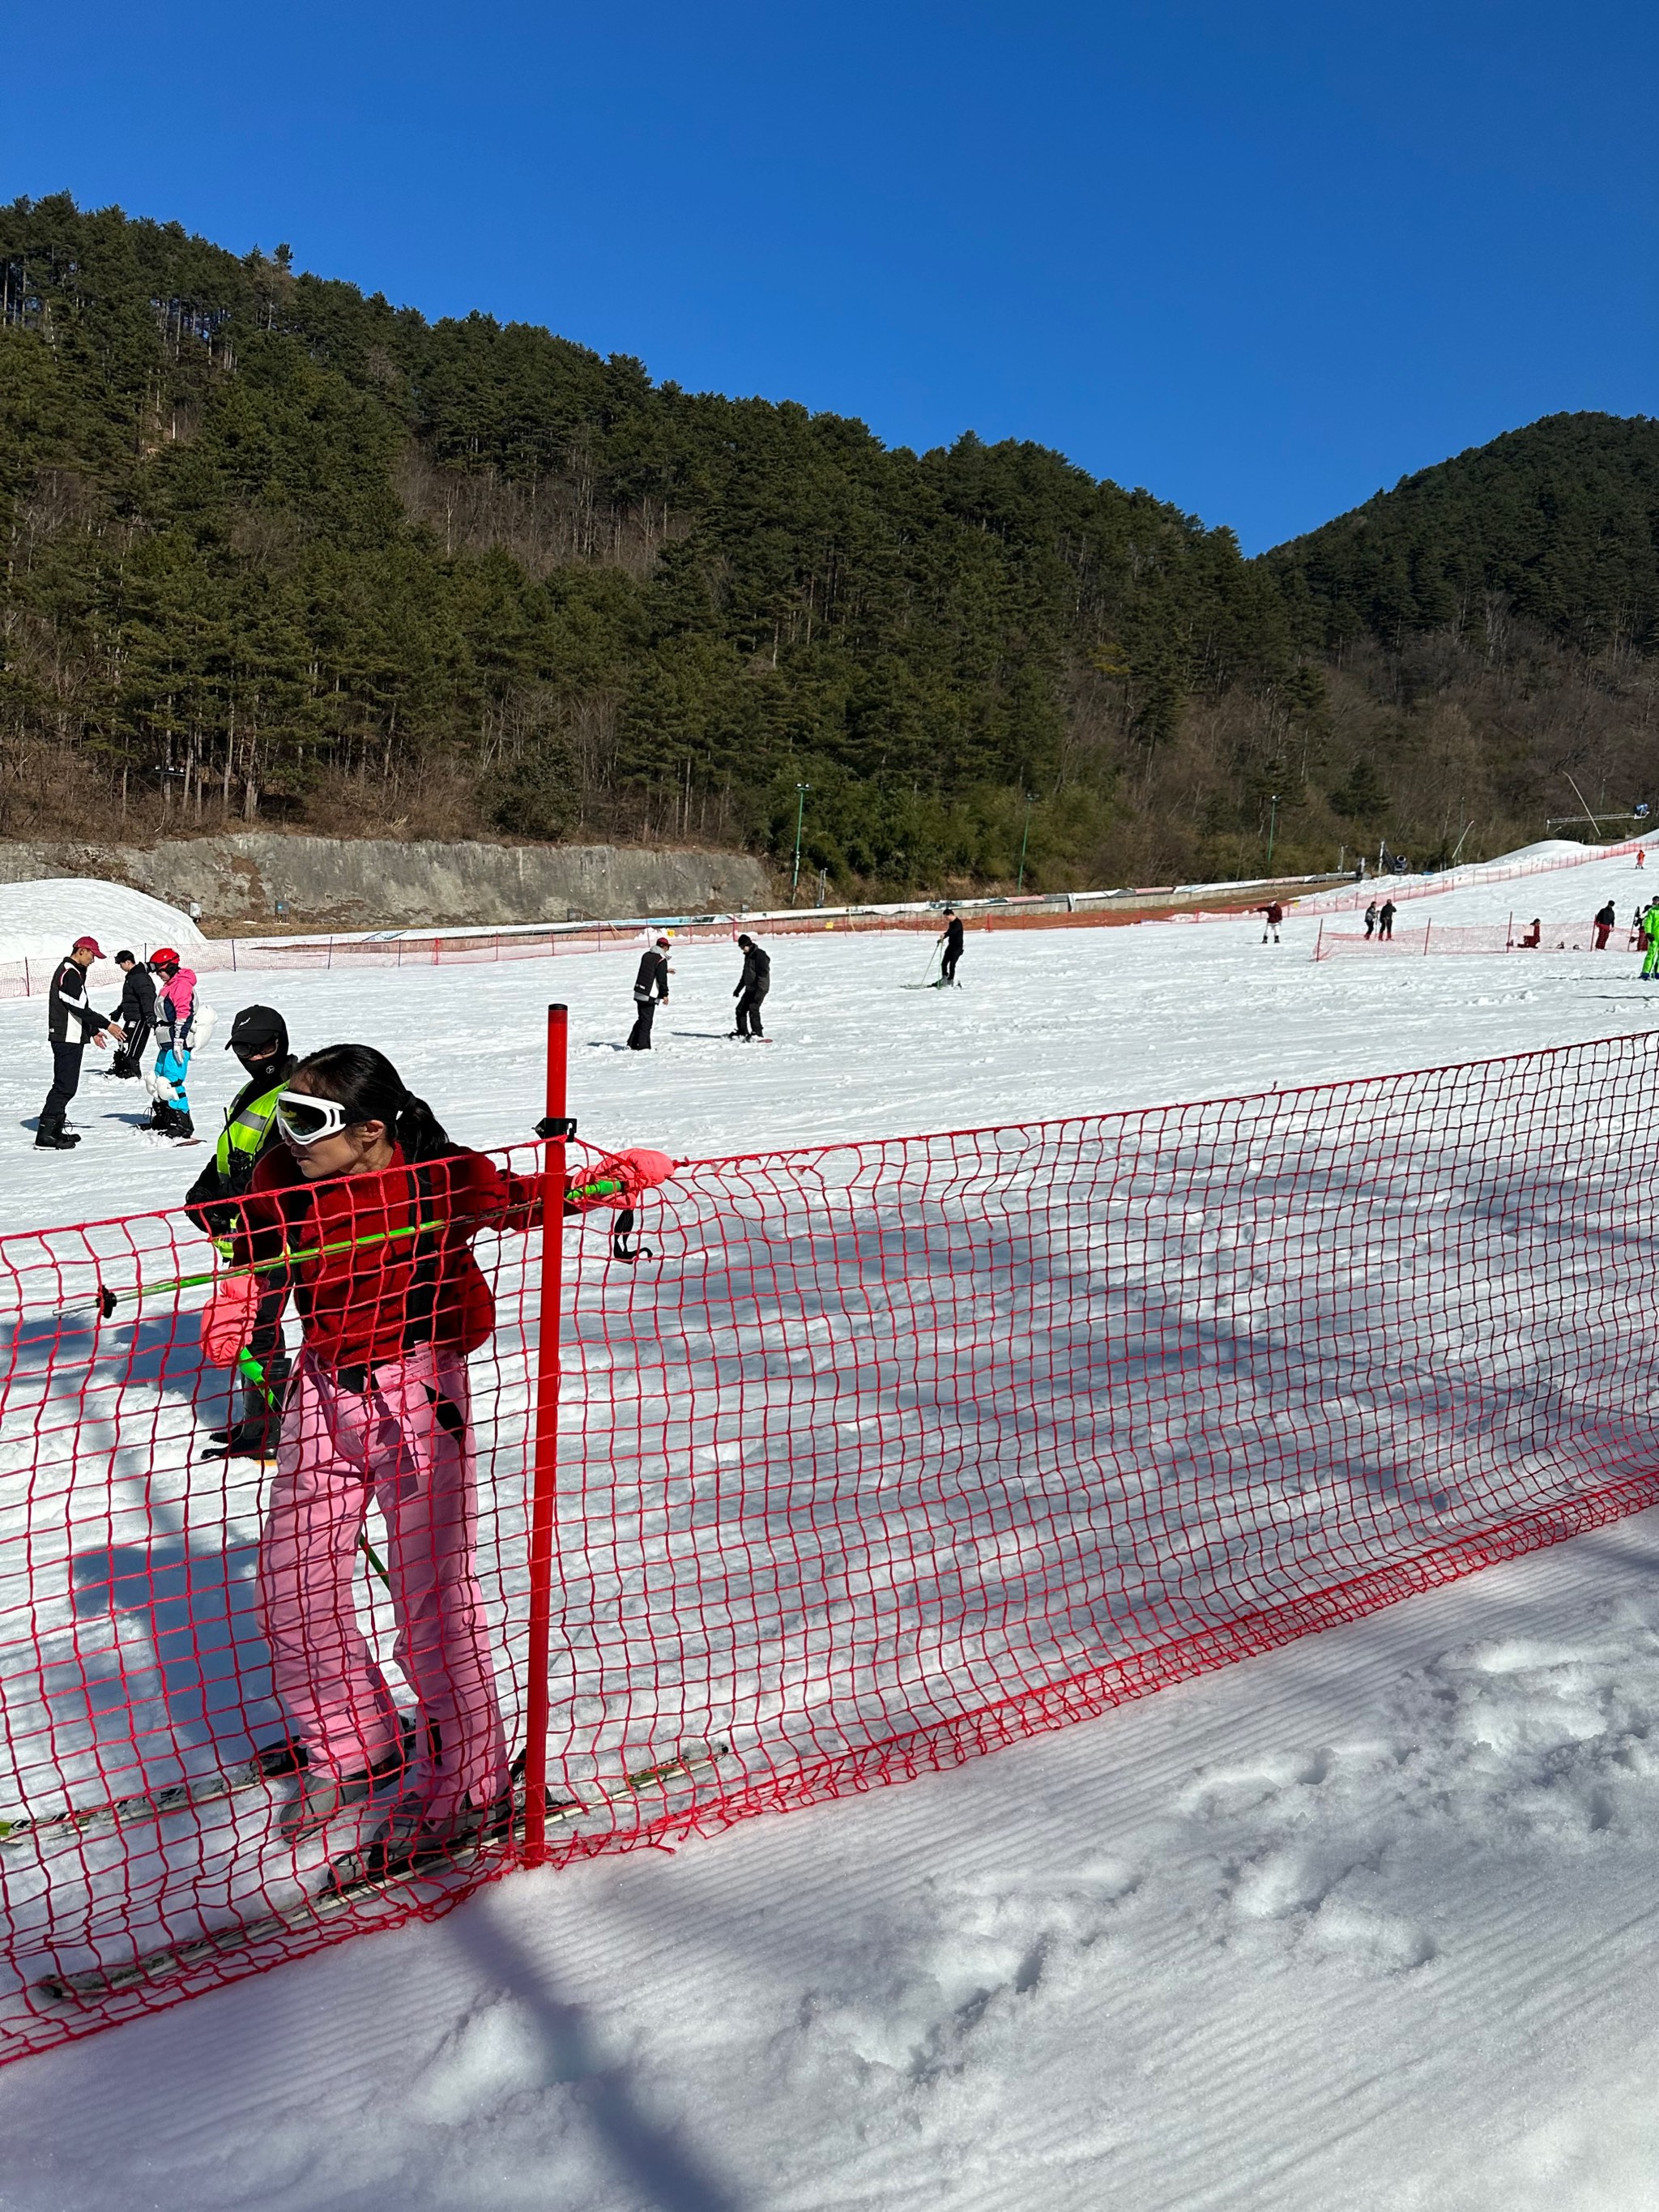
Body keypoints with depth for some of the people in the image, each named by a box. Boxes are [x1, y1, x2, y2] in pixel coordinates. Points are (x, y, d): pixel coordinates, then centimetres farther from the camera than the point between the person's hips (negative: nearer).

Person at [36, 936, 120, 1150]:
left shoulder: (72, 972, 19)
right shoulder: (70, 973, -15)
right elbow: (79, 1008, -20)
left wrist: (93, 1031, 25)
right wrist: (106, 1024, -15)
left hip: (70, 1037, 11)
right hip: (67, 1038, -11)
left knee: (65, 1086, 15)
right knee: (65, 1086, -11)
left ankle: (55, 1130, 21)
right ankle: (45, 1136, -12)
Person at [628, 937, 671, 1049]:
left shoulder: (646, 955, 11)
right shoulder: (662, 960, -13)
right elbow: (662, 979, -16)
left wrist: (665, 970, 38)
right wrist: (665, 994, -8)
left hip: (638, 993, 8)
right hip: (649, 996, -8)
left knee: (641, 1019, 17)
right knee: (647, 1021, -2)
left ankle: (632, 1044, 17)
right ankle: (643, 1046, -1)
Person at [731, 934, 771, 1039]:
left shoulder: (760, 955, -14)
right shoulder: (748, 956, 16)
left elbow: (763, 973, -21)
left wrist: (759, 990, -27)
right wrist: (738, 989, 27)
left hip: (760, 988, -9)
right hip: (750, 988, 9)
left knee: (753, 1008, -18)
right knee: (740, 1009, 8)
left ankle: (758, 1033, -14)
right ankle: (742, 1032, 18)